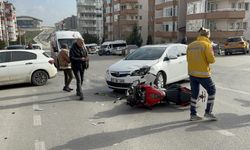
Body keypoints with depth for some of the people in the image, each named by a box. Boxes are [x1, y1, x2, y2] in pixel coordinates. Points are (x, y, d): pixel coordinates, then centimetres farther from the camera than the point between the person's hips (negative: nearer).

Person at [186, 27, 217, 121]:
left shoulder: (190, 45, 8)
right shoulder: (207, 45, -9)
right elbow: (211, 60, -13)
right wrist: (212, 57, 8)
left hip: (192, 73, 6)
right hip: (203, 74, -6)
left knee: (194, 94, 14)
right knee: (212, 91, 13)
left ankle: (193, 114, 17)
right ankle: (208, 112, 12)